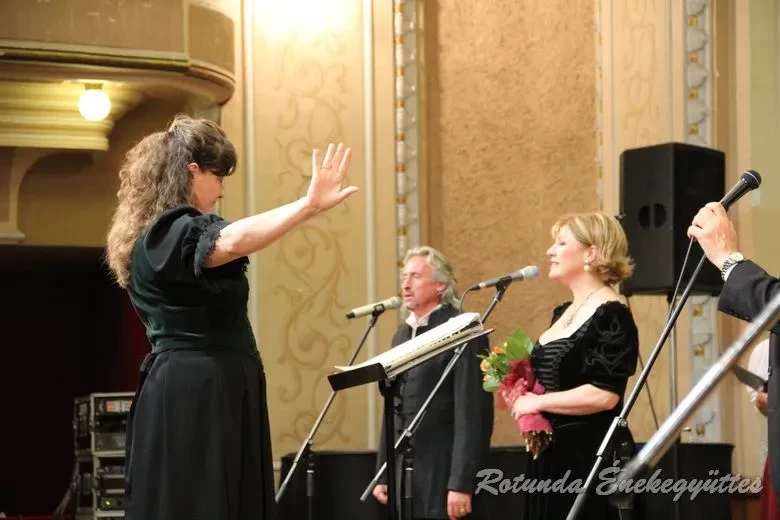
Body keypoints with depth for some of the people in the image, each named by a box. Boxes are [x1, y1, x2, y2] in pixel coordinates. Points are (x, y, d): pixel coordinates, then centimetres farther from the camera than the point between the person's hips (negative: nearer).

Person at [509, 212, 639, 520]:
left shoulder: (611, 315, -13)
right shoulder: (563, 313, 15)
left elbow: (605, 394, -23)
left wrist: (538, 402, -15)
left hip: (590, 454, -9)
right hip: (550, 453, 9)